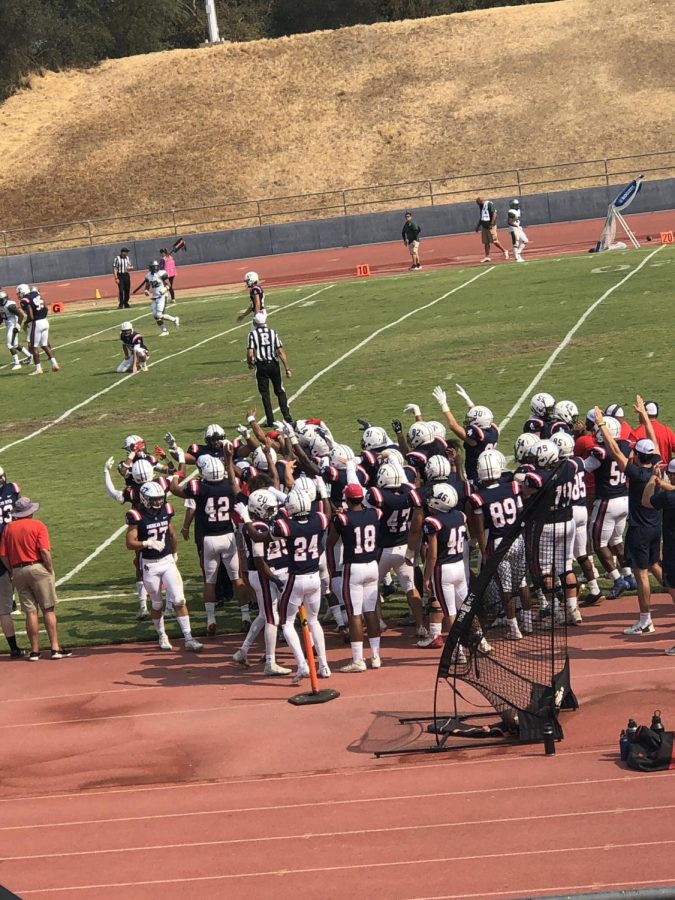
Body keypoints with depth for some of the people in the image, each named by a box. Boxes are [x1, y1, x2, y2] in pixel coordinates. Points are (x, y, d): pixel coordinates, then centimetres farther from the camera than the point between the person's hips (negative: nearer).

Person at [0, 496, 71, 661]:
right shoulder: (38, 525, -4)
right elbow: (45, 551, -14)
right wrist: (50, 570, -5)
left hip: (18, 571, 4)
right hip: (38, 568, -4)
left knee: (30, 612, 7)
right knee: (48, 610, 1)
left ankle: (34, 651, 8)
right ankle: (55, 648, -3)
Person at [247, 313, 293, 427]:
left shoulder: (253, 334, -7)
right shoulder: (273, 332, 1)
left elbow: (250, 353, -14)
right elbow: (280, 351, -3)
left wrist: (250, 364, 8)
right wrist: (287, 368, -1)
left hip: (261, 366, -2)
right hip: (274, 364, 2)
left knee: (265, 393, 7)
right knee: (279, 391, 15)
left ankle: (270, 421, 4)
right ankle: (287, 416, 5)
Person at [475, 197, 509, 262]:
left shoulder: (489, 204, -13)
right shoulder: (481, 206, 14)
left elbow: (494, 214, -18)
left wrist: (491, 224, -25)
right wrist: (478, 226, 20)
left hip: (490, 226, -8)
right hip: (484, 227, 8)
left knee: (494, 241, -7)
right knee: (486, 242, 6)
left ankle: (504, 251, 9)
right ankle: (487, 257, 8)